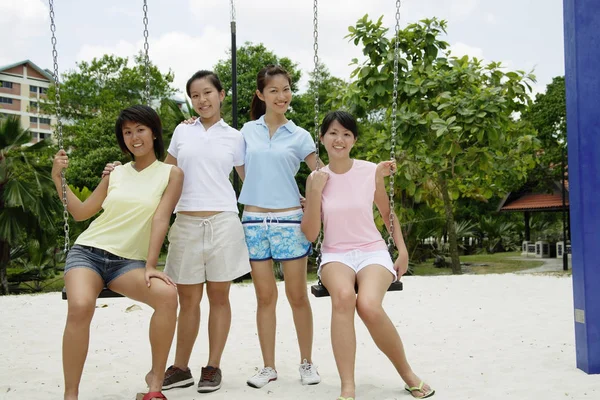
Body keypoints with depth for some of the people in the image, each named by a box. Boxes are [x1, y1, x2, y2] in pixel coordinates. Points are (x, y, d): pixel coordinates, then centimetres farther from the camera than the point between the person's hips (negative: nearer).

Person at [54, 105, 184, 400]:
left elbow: (160, 219, -9)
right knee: (80, 306, -31)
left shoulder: (170, 173, 3)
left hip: (128, 261, -2)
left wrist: (150, 266, -18)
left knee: (167, 294, -32)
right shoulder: (116, 173, 12)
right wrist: (58, 179, 7)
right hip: (87, 251, 2)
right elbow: (81, 213, 17)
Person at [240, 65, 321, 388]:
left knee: (297, 295, 5)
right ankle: (269, 366, 18)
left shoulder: (299, 136, 2)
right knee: (265, 297, 7)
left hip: (289, 221, -1)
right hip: (254, 221, 2)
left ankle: (307, 363, 20)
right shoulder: (248, 131, 7)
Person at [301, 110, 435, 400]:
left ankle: (408, 374, -4)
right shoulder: (316, 178, 1)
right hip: (335, 255, 1)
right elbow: (310, 234, -3)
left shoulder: (371, 171, 0)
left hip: (372, 252, 0)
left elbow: (387, 213, 14)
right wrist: (314, 191, -12)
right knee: (343, 296, -36)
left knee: (369, 306, -31)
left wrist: (402, 251, 5)